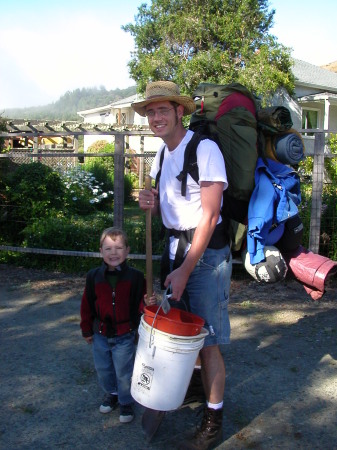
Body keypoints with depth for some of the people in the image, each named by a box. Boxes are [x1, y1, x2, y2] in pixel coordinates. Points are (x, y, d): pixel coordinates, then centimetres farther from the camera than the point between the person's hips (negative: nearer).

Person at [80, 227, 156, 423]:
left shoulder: (135, 276, -12)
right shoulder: (94, 276, -6)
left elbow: (139, 303, -6)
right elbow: (87, 304, 2)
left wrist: (148, 303, -28)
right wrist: (87, 330, 5)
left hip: (125, 335, -3)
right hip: (100, 334, 3)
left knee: (124, 372, 6)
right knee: (103, 369, 20)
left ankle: (126, 402, 29)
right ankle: (111, 393, 46)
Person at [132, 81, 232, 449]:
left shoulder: (205, 149, -15)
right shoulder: (162, 155, 11)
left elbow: (209, 215, -18)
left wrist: (185, 270, -18)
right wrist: (151, 203, -5)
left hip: (206, 252, -7)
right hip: (175, 247, 8)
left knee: (207, 341, -1)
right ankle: (194, 388, 36)